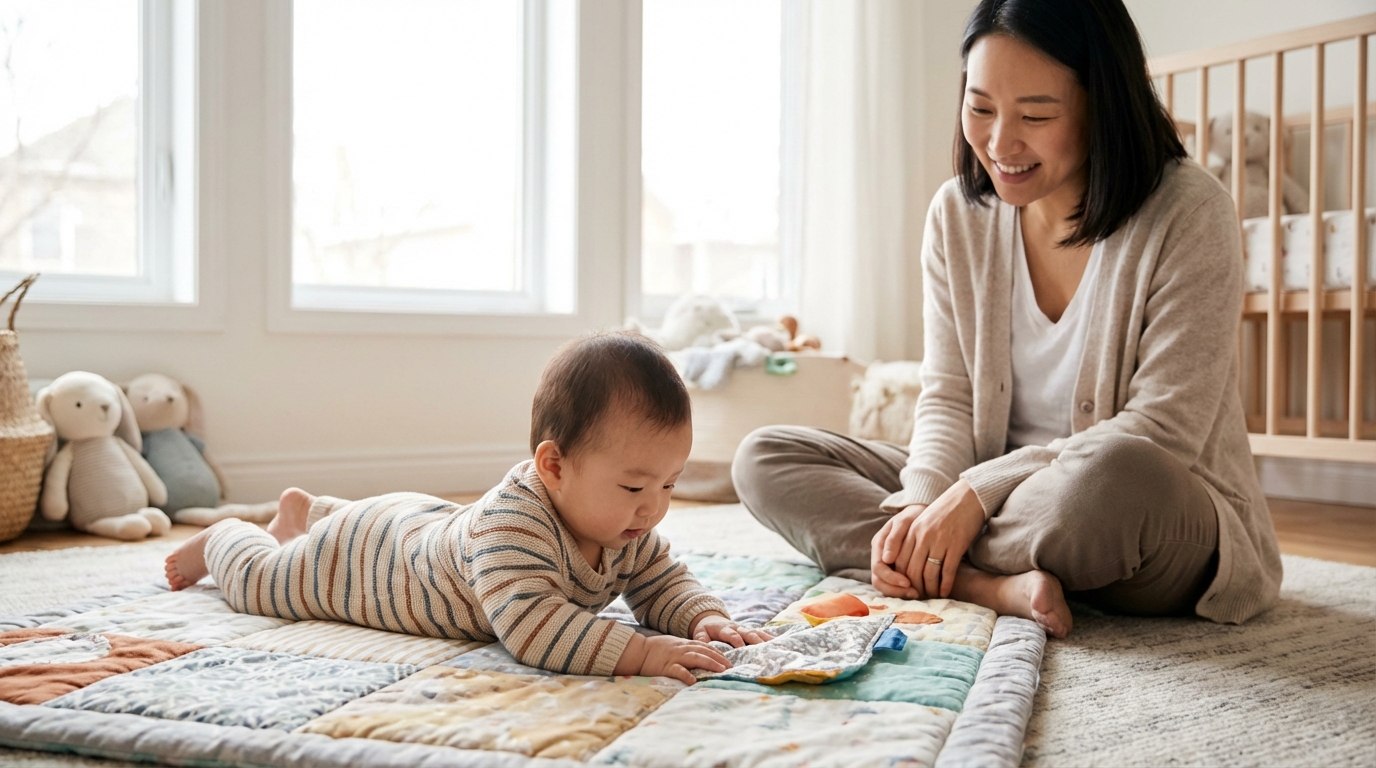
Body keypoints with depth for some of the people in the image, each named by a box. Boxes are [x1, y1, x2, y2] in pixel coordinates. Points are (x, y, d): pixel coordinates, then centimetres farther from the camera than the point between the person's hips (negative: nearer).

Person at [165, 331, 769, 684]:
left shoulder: (628, 532, -24)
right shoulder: (511, 519, -49)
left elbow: (664, 584, -13)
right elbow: (528, 625, -59)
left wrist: (704, 618, -34)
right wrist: (639, 652, -63)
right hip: (362, 553, -7)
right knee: (257, 581, 20)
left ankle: (306, 512, 63)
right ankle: (222, 540, 49)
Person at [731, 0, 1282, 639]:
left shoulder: (1189, 212, -13)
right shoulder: (957, 214, 1)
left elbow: (1161, 431, -18)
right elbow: (948, 399, 1)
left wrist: (981, 489, -22)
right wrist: (923, 502, -19)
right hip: (997, 508, 5)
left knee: (1117, 475, -42)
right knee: (764, 458, -7)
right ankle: (996, 587, -22)